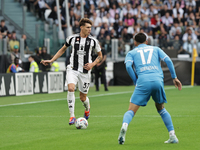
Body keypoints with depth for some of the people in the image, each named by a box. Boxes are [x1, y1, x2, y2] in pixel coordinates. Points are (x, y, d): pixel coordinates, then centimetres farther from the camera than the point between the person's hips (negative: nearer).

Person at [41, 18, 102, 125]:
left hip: (85, 72, 0)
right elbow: (63, 49, 16)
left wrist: (93, 64, -6)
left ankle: (87, 109, 43)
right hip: (73, 69, 0)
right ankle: (72, 116, -22)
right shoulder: (72, 38, 0)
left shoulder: (93, 41, -1)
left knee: (83, 97, 5)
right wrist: (51, 60, 10)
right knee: (71, 88, -26)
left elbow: (100, 55, 12)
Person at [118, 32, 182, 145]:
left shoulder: (132, 53, 22)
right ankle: (173, 136, 14)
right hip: (158, 80, 2)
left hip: (143, 81, -2)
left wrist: (135, 81, 8)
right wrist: (174, 77, 12)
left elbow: (128, 66, 2)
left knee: (131, 110, -2)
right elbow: (168, 61, 12)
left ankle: (124, 126, -35)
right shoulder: (156, 49, 27)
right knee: (161, 108, 23)